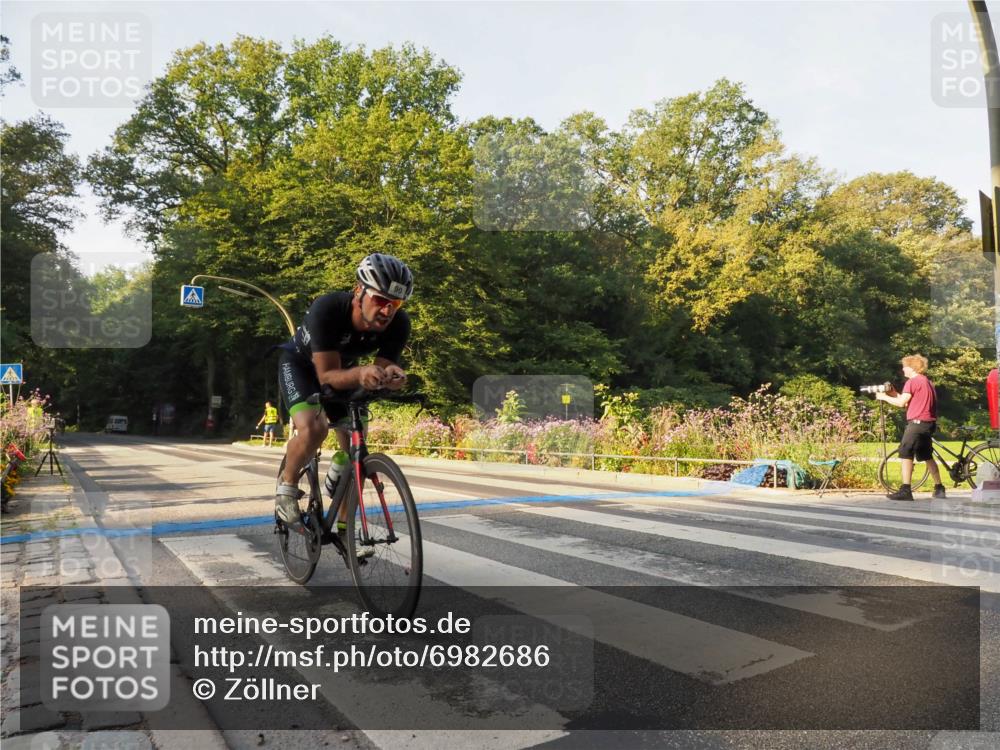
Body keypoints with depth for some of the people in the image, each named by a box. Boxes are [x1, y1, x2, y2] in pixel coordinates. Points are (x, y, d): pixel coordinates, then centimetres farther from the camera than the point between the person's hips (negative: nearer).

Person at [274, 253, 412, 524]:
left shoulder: (399, 324, -28)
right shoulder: (327, 309, -39)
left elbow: (383, 367, -24)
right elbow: (327, 375, -39)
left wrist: (389, 375, -48)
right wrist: (360, 373, -60)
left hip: (344, 368, 4)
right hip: (300, 363, -4)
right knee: (313, 428, -31)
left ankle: (344, 529, 13)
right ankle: (287, 488, -1)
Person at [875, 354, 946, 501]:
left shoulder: (912, 381, -9)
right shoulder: (927, 381, 20)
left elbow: (902, 403, -13)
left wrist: (884, 397, -1)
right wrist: (894, 394, 14)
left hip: (917, 422, -10)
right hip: (929, 423, 10)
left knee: (906, 455, -10)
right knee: (927, 456, 17)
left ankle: (905, 490, -14)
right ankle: (939, 489, 21)